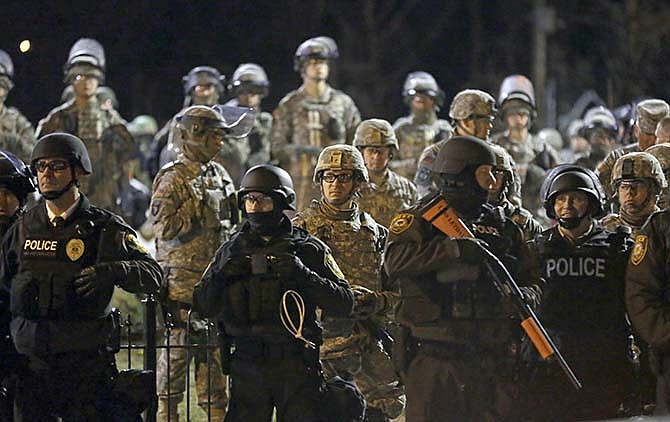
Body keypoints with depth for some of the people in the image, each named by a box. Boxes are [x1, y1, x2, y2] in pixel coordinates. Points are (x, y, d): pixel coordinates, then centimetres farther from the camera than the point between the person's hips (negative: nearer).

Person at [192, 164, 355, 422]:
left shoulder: (309, 249, 1)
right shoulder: (233, 250, 9)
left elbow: (343, 304, -5)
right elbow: (203, 308, 9)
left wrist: (303, 274, -18)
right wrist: (220, 274, -10)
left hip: (297, 369, -2)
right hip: (247, 369, 2)